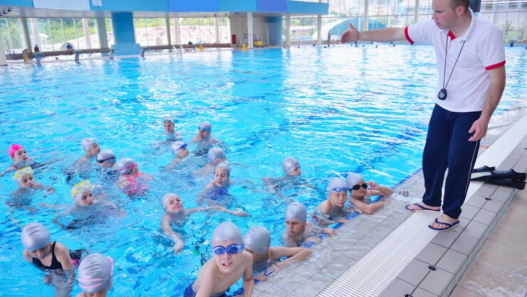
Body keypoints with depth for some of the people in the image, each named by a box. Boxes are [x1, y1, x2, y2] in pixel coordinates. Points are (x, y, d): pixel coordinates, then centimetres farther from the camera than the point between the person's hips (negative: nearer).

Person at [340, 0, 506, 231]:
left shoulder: (487, 35, -23)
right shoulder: (434, 28, -9)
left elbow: (498, 80, -20)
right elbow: (395, 34, -1)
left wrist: (484, 118, -23)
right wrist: (360, 36, -5)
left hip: (470, 112, -5)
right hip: (442, 106, 6)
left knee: (458, 164, 2)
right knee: (431, 157, 14)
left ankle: (451, 214, 21)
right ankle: (431, 201, 35)